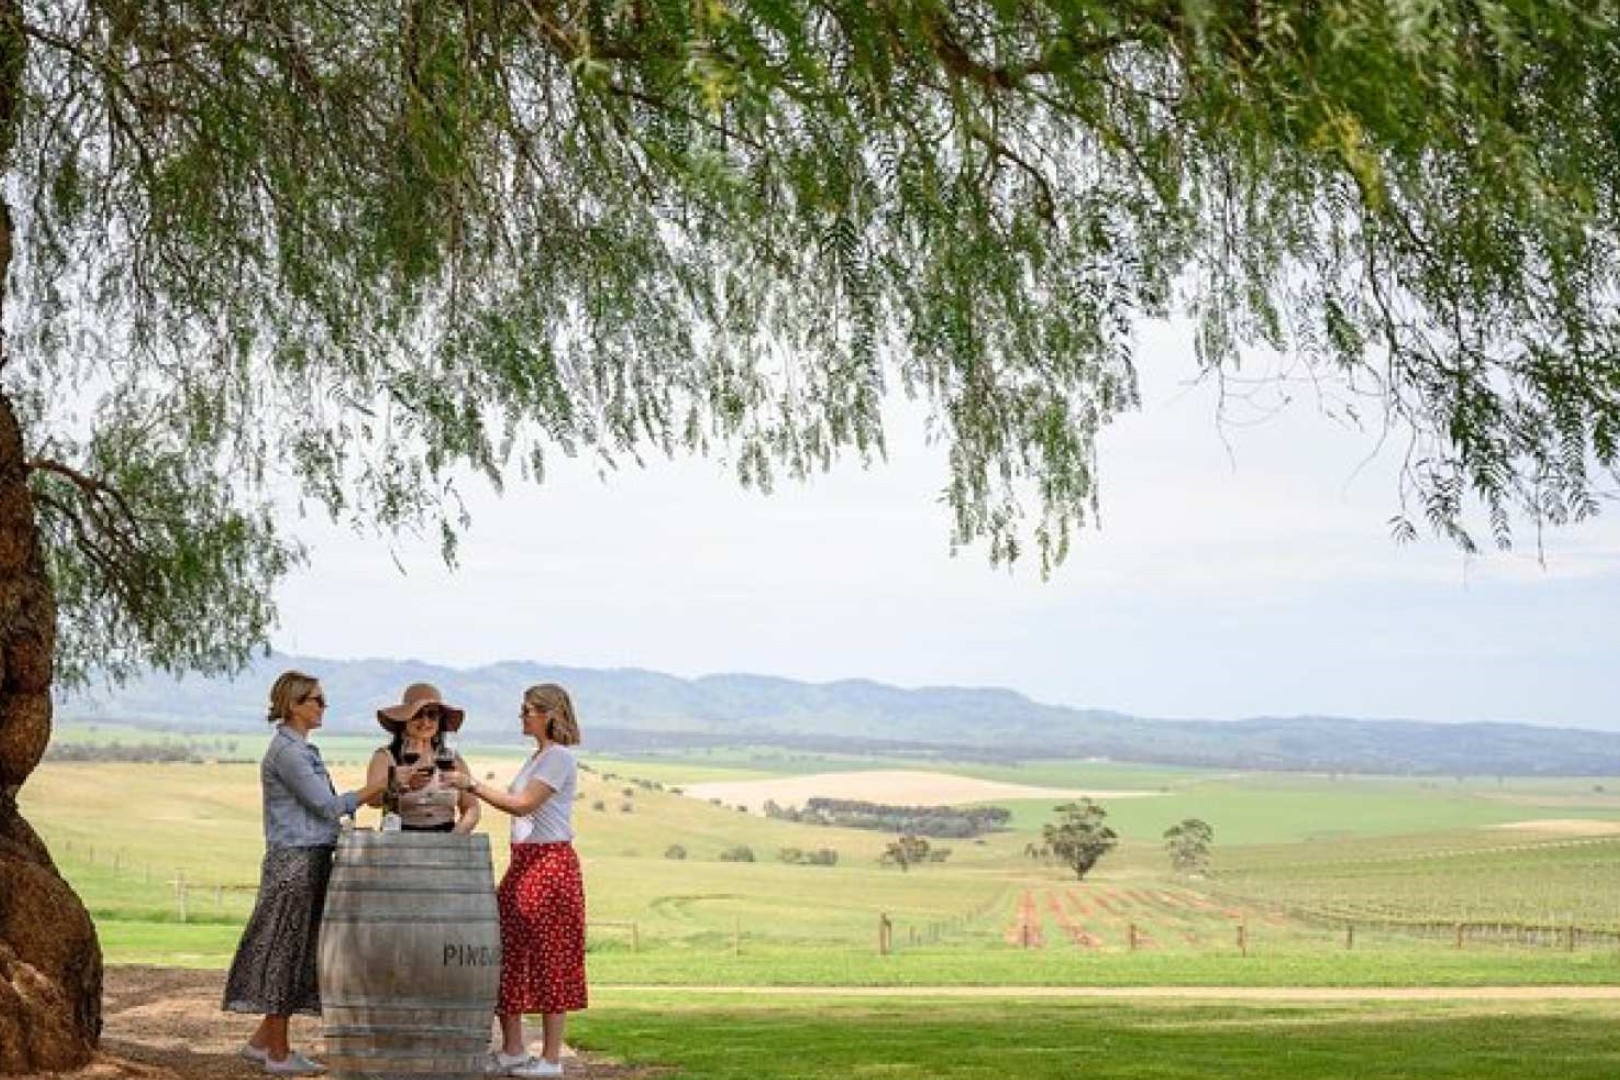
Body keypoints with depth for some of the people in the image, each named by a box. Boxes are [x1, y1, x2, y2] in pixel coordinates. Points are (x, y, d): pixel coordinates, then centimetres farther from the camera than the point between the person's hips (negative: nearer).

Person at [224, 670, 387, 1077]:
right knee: (286, 951, -2)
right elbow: (326, 805, -15)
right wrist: (376, 788, -9)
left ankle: (262, 1042, 20)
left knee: (296, 952, 12)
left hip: (311, 859, 10)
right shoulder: (286, 750, -14)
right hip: (295, 860, -10)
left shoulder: (303, 749, 17)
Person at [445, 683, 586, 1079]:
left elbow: (523, 805, -19)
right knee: (509, 953, 9)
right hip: (523, 862, 10)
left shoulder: (560, 757, -12)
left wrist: (473, 785, -17)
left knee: (550, 960, -4)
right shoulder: (537, 757, 18)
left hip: (550, 861, -10)